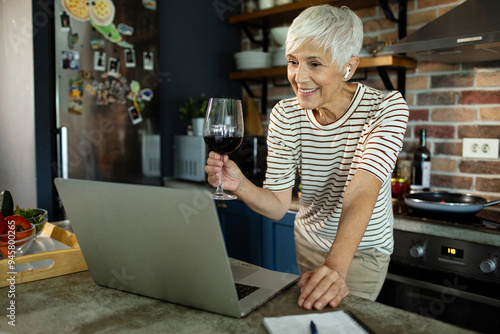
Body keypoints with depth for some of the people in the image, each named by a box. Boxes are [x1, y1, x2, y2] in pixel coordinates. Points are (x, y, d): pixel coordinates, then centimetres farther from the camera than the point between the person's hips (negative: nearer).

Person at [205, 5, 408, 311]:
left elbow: (361, 192, -38)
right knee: (312, 315, 22)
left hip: (363, 251, -3)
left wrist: (336, 267, -52)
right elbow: (277, 206, -16)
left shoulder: (386, 107, -23)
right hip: (308, 242, 4)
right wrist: (240, 185, -37)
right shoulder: (285, 115, -14)